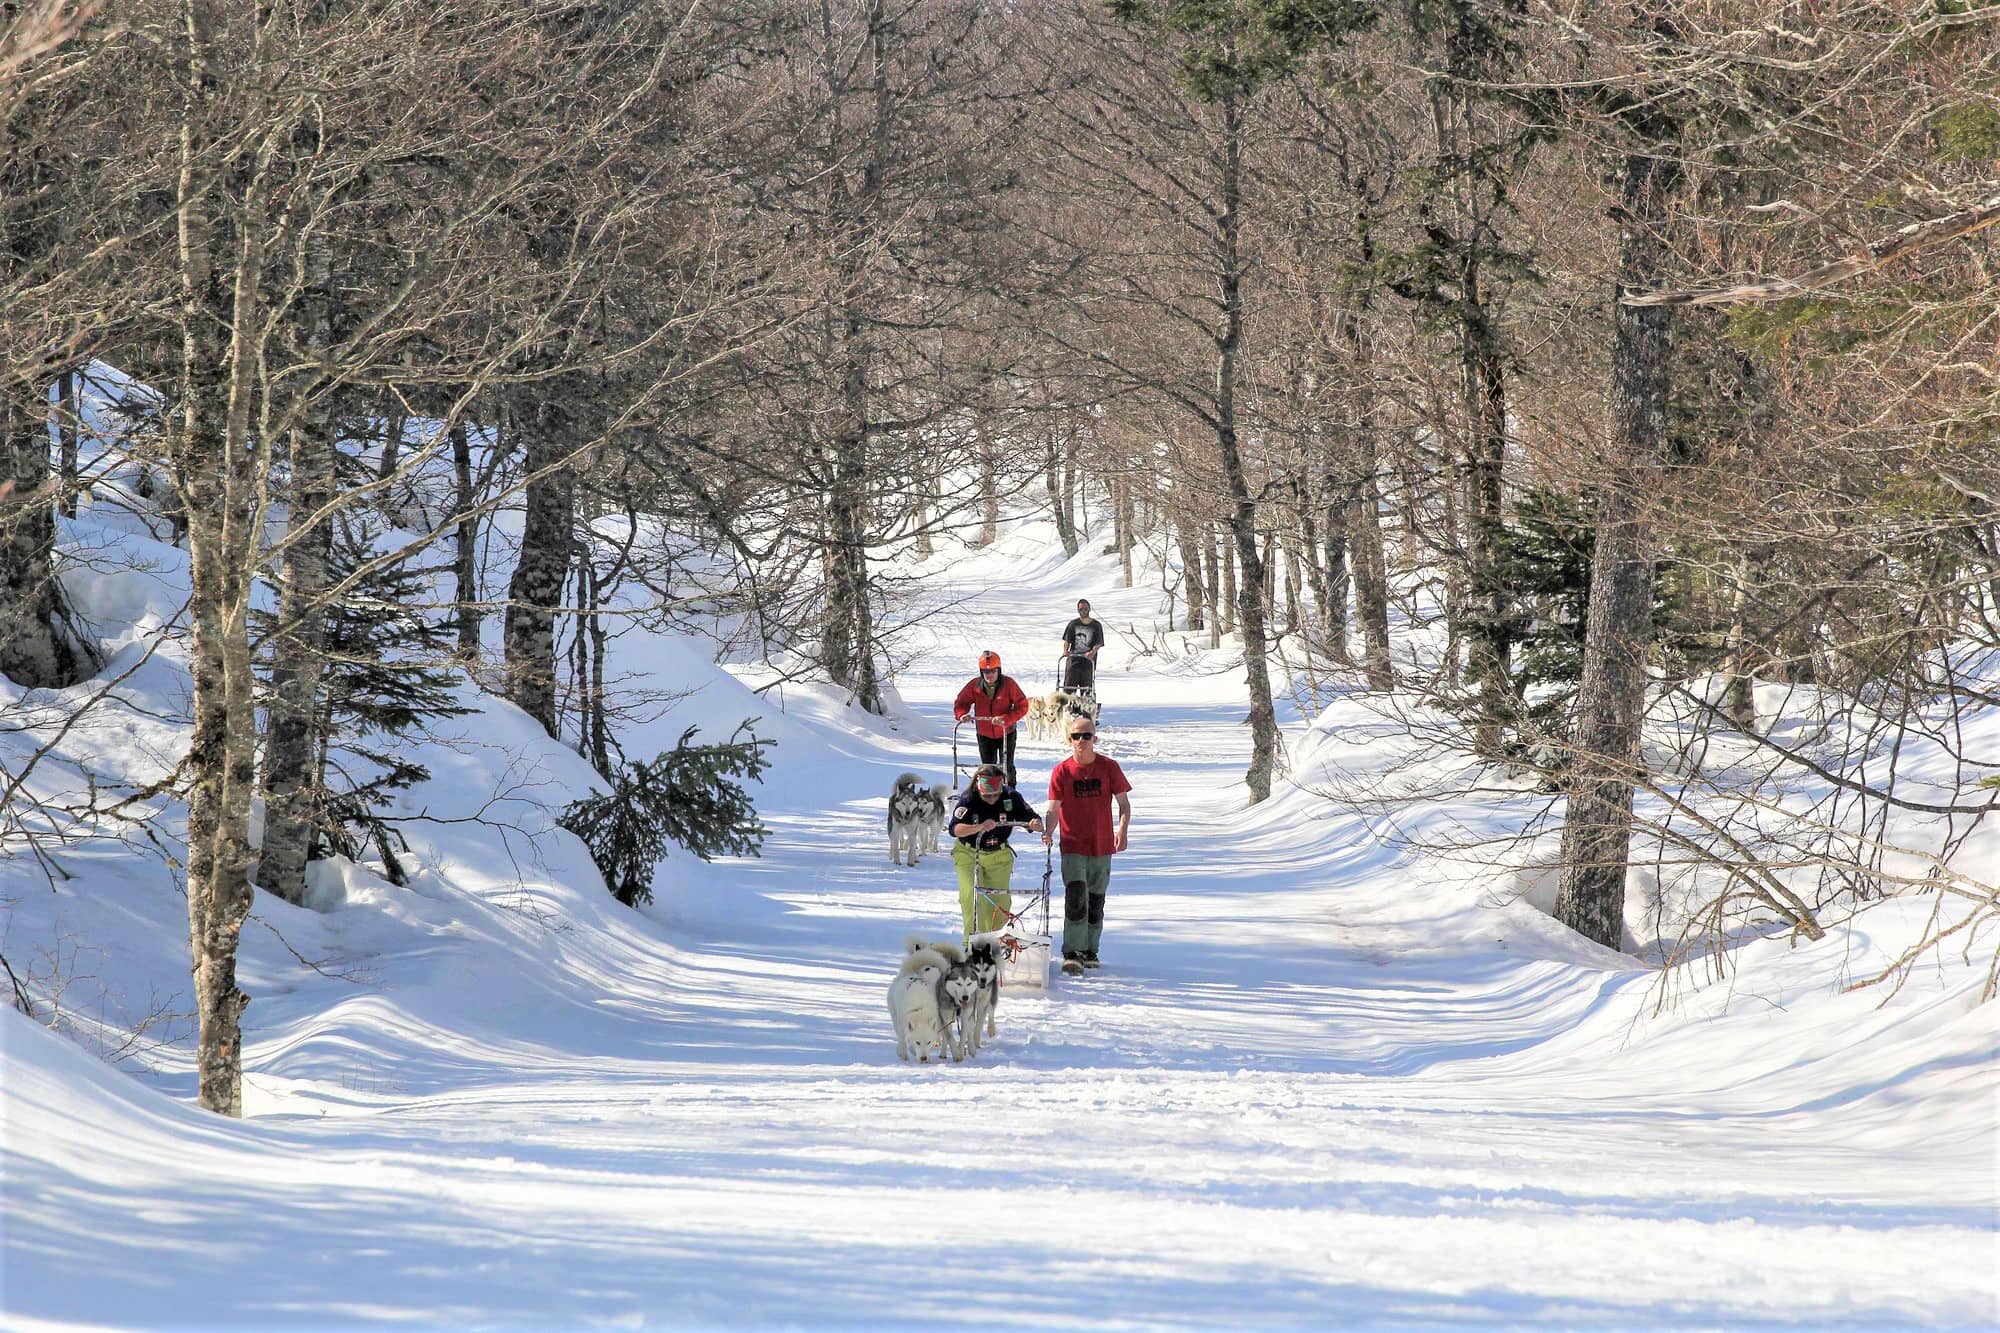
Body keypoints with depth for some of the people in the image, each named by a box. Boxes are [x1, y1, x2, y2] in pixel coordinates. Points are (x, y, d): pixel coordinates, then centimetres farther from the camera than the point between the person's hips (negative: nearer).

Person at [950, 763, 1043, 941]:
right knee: (971, 896, -16)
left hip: (999, 855, 2)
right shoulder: (968, 799, -23)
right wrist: (980, 827, -52)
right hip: (969, 854, -2)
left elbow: (1033, 820, -15)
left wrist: (1036, 824, -40)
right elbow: (955, 829, -36)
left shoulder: (1010, 797, -17)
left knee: (1000, 900, 0)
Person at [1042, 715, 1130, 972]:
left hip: (1102, 845, 2)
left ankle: (1090, 951, 25)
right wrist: (1048, 831, -25)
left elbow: (1124, 803, 4)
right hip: (1073, 847, -2)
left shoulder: (1109, 768, 0)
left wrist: (1122, 830, -13)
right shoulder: (1061, 771, -2)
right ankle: (1072, 954, -17)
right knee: (1075, 898, -15)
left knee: (1096, 901, 12)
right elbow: (1054, 808, -6)